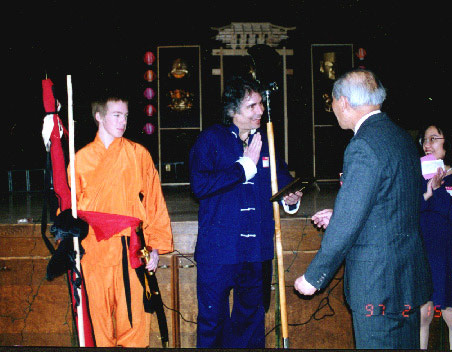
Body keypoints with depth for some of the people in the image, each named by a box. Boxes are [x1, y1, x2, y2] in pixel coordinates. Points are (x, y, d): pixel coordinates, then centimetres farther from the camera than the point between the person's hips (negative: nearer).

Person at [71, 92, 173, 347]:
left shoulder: (139, 154, 7)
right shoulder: (82, 159, 8)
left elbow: (155, 202, 6)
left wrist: (156, 247, 2)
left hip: (133, 250, 0)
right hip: (96, 250, 0)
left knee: (134, 315, 0)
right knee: (100, 315, 3)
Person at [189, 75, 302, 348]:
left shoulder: (266, 140, 9)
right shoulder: (211, 139, -5)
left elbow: (282, 175, 22)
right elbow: (200, 185, -18)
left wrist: (291, 197, 0)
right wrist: (245, 166, -15)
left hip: (257, 249, 4)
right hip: (218, 249, -4)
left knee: (251, 319, 15)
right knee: (212, 320, 5)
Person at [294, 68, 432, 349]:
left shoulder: (364, 146, -20)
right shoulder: (402, 138, 9)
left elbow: (347, 225, -22)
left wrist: (313, 277, -13)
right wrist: (339, 216, 18)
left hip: (376, 284, -9)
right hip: (410, 275, 9)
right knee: (405, 344, 18)